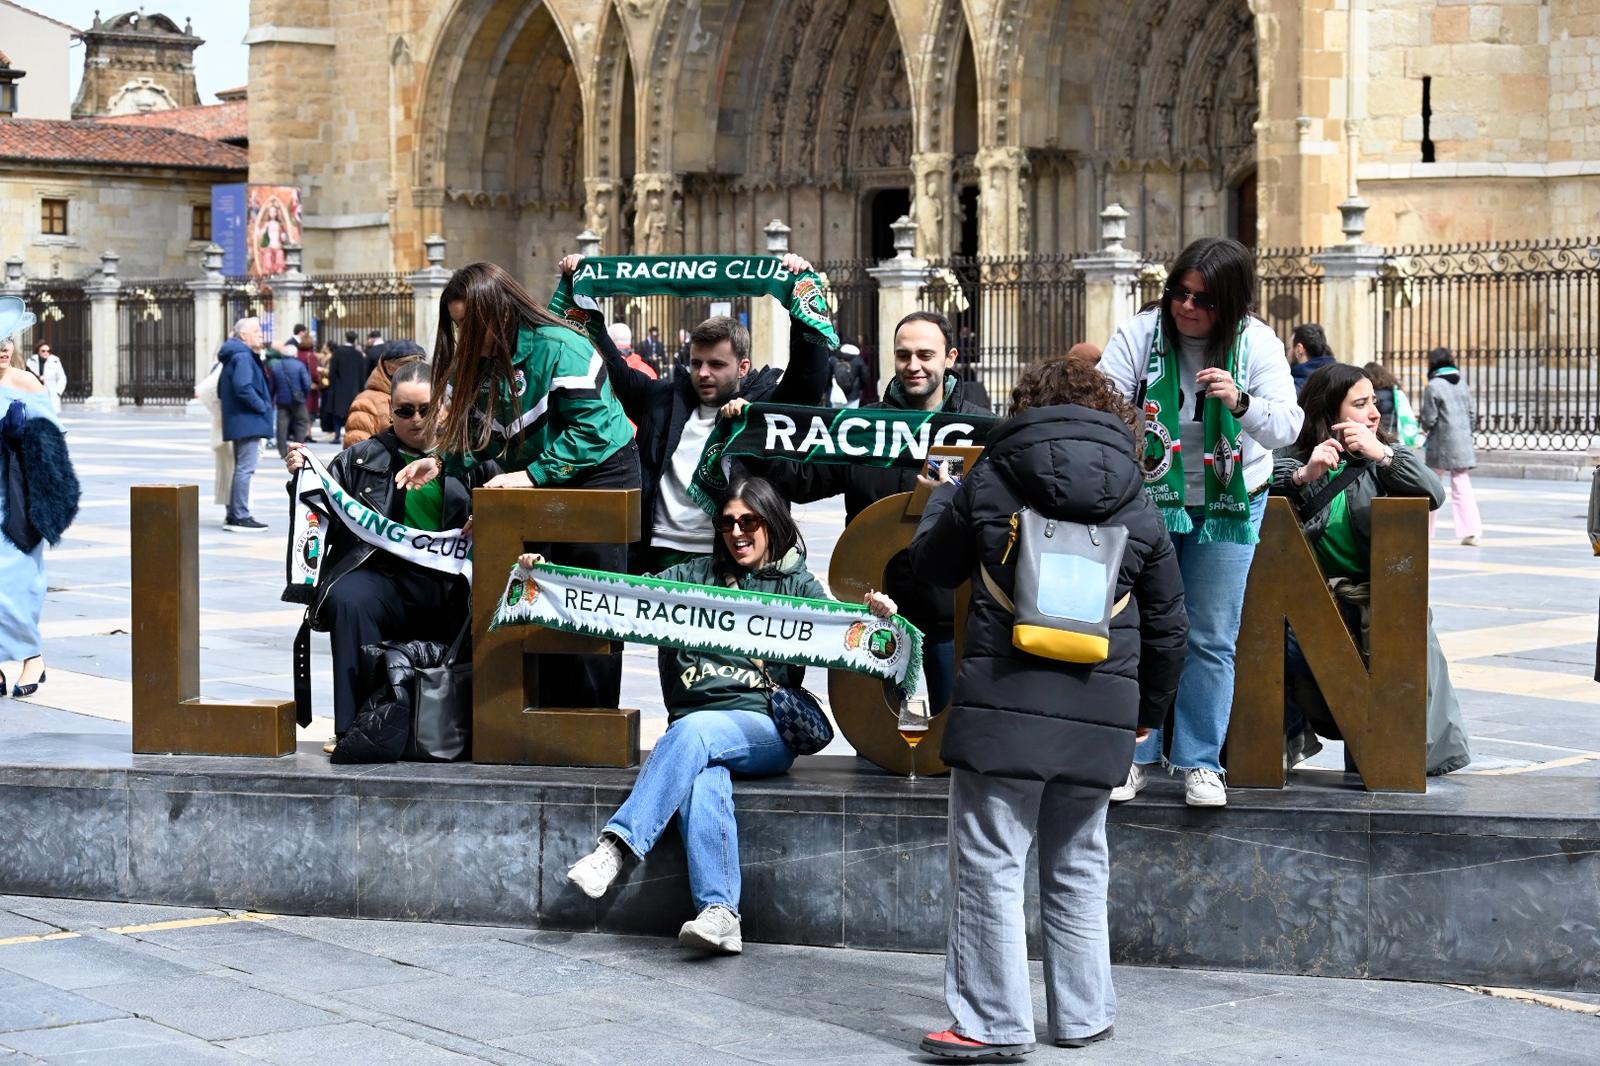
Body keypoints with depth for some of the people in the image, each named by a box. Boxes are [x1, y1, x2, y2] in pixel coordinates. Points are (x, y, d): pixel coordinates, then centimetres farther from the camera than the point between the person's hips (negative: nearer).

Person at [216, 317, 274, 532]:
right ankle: (240, 517, -7)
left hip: (239, 422, 11)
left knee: (241, 468, 17)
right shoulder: (243, 357, -15)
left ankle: (233, 515, 22)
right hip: (249, 421, -11)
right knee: (245, 469, -8)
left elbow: (221, 391, 22)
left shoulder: (233, 356, 17)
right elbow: (243, 387, -27)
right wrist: (262, 407, -17)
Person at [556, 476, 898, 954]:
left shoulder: (797, 585, 14)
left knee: (693, 730, -34)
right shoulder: (694, 576, 19)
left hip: (763, 729, -2)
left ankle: (617, 843, -37)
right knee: (701, 781, -33)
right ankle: (719, 915, -40)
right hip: (693, 726, 2)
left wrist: (874, 616, -24)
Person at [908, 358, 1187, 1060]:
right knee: (1078, 866, 16)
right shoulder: (1138, 507, 10)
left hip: (1004, 703, -3)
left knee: (990, 864, 2)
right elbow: (1167, 624, 15)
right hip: (1099, 712, 3)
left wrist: (942, 497, 35)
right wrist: (1151, 707, 29)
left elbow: (932, 566, 16)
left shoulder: (987, 483, 3)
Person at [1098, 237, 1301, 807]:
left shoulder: (1257, 344, -10)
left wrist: (1241, 403, -34)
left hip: (1227, 507, 0)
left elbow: (1287, 426, -16)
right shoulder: (1139, 333, -10)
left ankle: (1199, 763, 16)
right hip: (1147, 501, 0)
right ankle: (1133, 756, 17)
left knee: (1211, 638, 5)